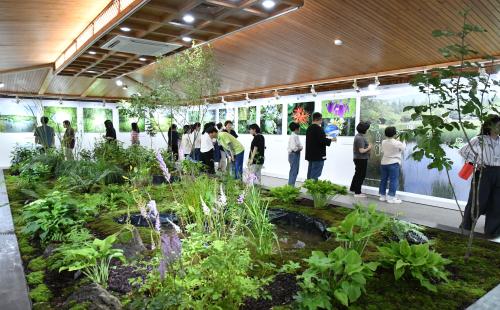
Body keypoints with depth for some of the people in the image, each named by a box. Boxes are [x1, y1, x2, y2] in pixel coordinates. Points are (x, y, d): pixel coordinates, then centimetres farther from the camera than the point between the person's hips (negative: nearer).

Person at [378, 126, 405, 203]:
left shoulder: (383, 142, 3)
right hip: (393, 163, -6)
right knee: (393, 181, -2)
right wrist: (402, 142, 17)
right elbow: (403, 149, 2)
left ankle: (382, 196, 18)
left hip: (383, 163, 6)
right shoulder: (397, 143, -13)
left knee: (383, 180, 12)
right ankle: (391, 197, -4)